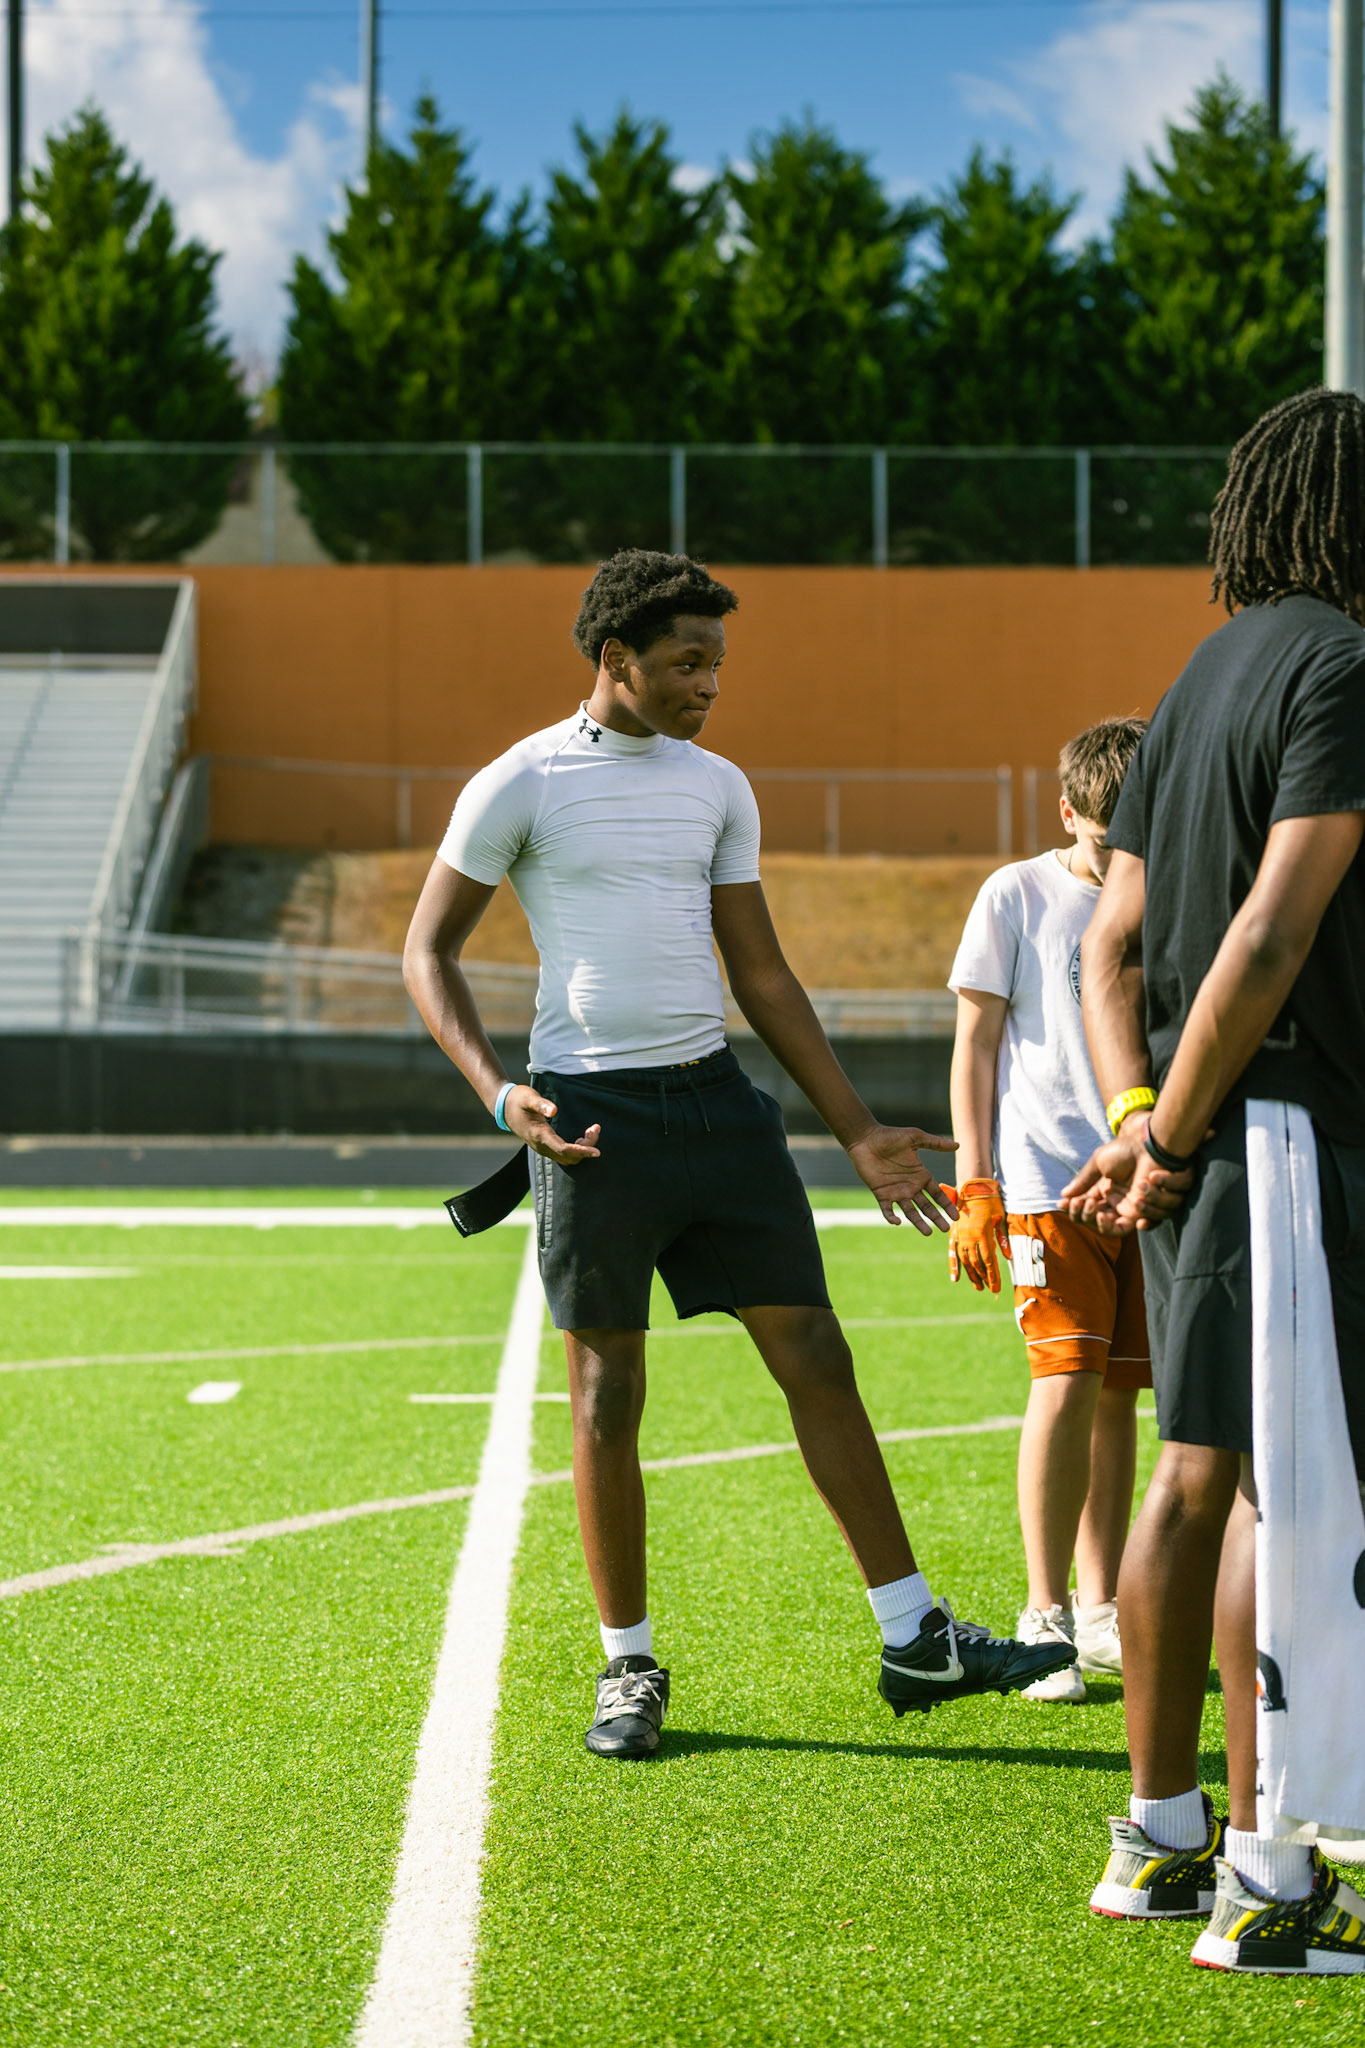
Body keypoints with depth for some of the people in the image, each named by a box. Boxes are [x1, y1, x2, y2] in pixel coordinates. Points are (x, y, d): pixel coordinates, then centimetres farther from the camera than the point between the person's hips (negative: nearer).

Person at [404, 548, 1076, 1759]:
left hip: (717, 1098, 5)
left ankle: (917, 1642, 6)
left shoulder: (718, 789, 12)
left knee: (816, 1357, 2)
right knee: (606, 1398, 0)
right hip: (594, 1113, -4)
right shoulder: (522, 785, -3)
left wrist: (858, 1132, 15)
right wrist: (501, 1095, -12)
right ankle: (630, 1667, 13)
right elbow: (428, 951, 2)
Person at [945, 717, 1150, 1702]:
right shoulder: (1018, 897, 1)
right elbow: (977, 1042, 3)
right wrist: (975, 1186, -2)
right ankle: (1045, 1615, -4)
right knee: (1067, 1387, -13)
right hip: (1047, 1183, -4)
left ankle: (1101, 1612, 17)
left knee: (1119, 1395, 6)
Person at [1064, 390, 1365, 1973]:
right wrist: (1170, 1141, -13)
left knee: (1196, 1476, 13)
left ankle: (1161, 1839, 20)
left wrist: (1135, 1115, 3)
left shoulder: (1202, 679, 17)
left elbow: (1113, 942, 15)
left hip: (1202, 1134, 9)